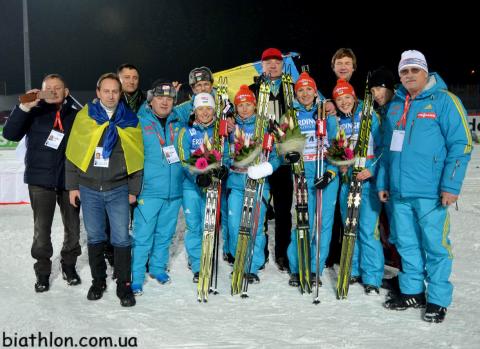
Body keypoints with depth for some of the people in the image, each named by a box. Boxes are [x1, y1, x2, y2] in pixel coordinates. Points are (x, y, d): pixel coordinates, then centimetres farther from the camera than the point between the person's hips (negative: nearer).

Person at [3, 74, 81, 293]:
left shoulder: (75, 115, 3)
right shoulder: (34, 113, -1)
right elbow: (10, 134, -12)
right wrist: (24, 107, -24)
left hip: (69, 179, 2)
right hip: (40, 179, -1)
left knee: (72, 227, 11)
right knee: (41, 229, 3)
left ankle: (69, 265, 30)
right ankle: (43, 271, 20)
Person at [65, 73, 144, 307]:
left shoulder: (130, 120, 2)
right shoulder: (85, 116, 2)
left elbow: (136, 157, 4)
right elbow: (73, 153, 4)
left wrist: (134, 190, 1)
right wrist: (73, 186, 1)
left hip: (118, 190, -1)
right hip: (89, 189, 1)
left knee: (121, 238, -1)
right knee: (95, 237, 11)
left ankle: (124, 285, 13)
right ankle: (98, 281, 27)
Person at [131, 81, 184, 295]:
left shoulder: (178, 123, 9)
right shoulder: (140, 122, -2)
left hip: (174, 191, 4)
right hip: (149, 190, -4)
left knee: (165, 234, 15)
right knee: (143, 235, -3)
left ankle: (158, 267, 33)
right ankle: (136, 277, 8)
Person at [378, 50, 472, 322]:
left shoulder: (444, 100, -4)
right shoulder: (395, 106, 16)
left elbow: (461, 144, -8)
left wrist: (451, 185, -14)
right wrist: (383, 182, 17)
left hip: (431, 193, -6)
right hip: (400, 192, 6)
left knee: (435, 246, 1)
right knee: (407, 245, 14)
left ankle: (438, 300, 12)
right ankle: (412, 292, 27)